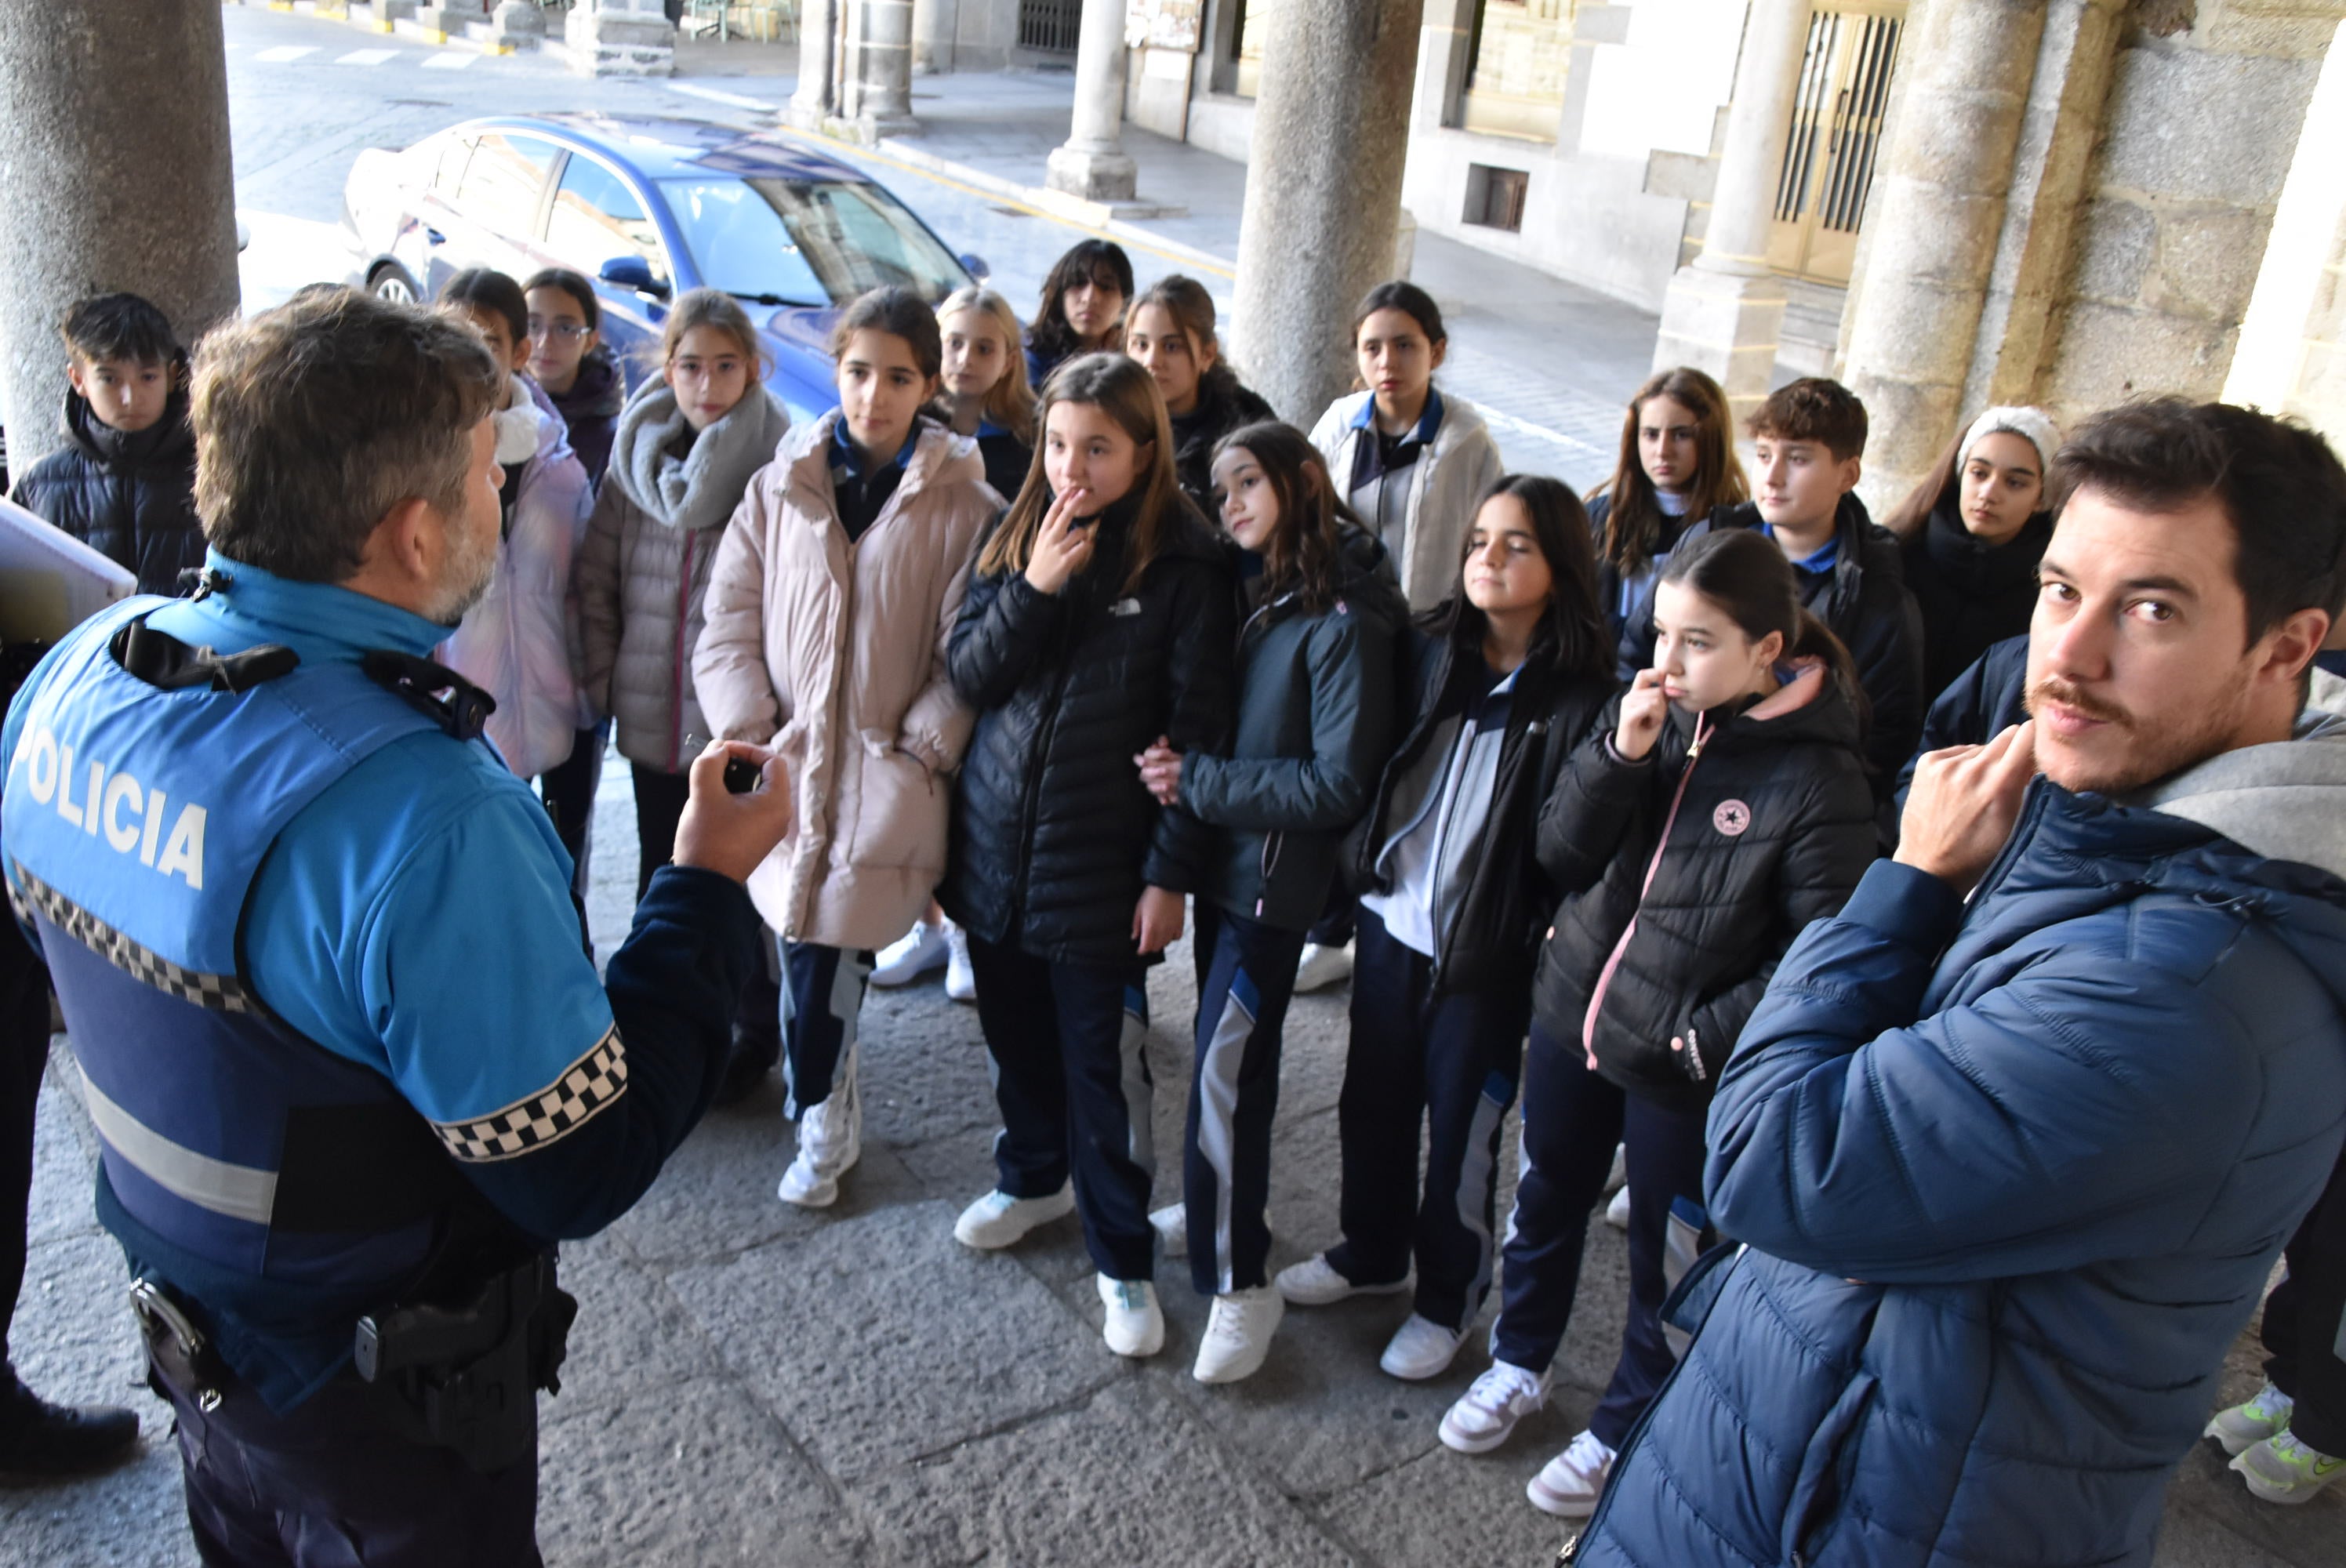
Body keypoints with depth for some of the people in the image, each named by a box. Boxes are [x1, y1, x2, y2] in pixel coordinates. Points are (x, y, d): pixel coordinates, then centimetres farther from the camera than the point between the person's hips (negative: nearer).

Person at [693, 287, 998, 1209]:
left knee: (821, 942, -7)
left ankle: (823, 1119, 17)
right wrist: (754, 739, -3)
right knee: (809, 936, 6)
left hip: (887, 777, -2)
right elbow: (729, 626, 6)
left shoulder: (964, 506, -1)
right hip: (789, 769, 3)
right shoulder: (780, 488, 6)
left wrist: (918, 751, -10)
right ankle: (826, 1115, 31)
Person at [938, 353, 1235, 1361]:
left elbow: (1196, 729, -10)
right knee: (1015, 1035, 20)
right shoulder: (1016, 538, 3)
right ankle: (1033, 1177, 46)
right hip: (995, 842, 5)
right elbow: (968, 674, -2)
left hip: (1100, 864, -5)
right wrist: (1034, 589, -17)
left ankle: (1122, 1258, 21)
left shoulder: (1183, 566, -11)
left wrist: (1172, 873, -12)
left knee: (1104, 1062, 4)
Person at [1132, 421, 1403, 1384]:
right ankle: (1226, 1202, 36)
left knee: (1224, 1070, -6)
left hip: (1274, 873, -7)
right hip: (1223, 859, 7)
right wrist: (1182, 769, -4)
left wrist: (1197, 782, -19)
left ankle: (1239, 1285, 7)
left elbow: (1338, 784, -19)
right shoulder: (1253, 592, 6)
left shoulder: (1344, 622, -17)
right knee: (1233, 1054, 18)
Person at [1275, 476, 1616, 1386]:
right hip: (1391, 924, 5)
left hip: (1484, 953, -5)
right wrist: (1358, 875, 0)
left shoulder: (1582, 699, -12)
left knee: (1460, 1132, 10)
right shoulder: (1430, 654, 3)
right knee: (1373, 1103, 19)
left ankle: (1447, 1300, 31)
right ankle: (1370, 1253, 43)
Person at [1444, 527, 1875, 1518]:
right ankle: (1518, 1367, 48)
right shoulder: (1651, 715, -4)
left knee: (1663, 1258, 14)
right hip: (1572, 1014, 5)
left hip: (1681, 1066, -5)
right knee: (1544, 1204, 23)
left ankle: (1622, 1432, 38)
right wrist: (1620, 753, -20)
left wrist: (1706, 1038, -18)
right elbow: (1560, 853, -6)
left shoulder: (1817, 777, -19)